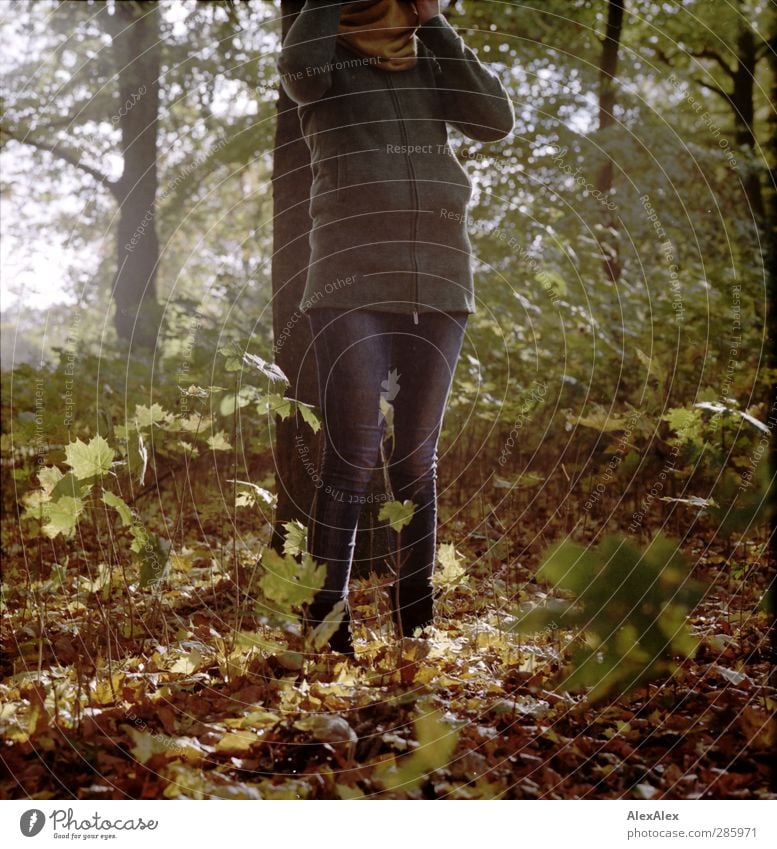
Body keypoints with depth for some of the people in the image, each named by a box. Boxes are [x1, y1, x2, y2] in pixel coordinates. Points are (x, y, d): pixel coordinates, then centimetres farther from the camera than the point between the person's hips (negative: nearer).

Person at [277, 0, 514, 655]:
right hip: (352, 288, -3)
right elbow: (299, 65, -20)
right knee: (352, 458, -9)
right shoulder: (330, 69, 4)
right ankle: (327, 630, -6)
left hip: (438, 287, 4)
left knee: (418, 460, 7)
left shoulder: (433, 71, 14)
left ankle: (418, 628, 15)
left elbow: (498, 120, -3)